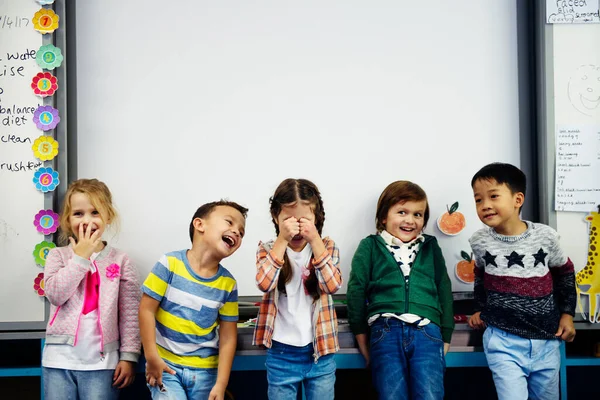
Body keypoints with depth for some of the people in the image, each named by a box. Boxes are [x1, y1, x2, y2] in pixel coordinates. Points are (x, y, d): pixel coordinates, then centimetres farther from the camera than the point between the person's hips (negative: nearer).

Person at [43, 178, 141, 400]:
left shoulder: (120, 260, 1)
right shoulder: (58, 255, 5)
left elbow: (129, 314, 0)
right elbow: (55, 294, -12)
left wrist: (128, 356, -4)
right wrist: (80, 256, -11)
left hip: (102, 361, -1)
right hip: (60, 358, 1)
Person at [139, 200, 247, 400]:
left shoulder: (228, 284, -3)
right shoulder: (170, 263, -11)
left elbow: (228, 337, -1)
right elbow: (147, 309, -8)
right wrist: (151, 357, -10)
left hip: (204, 370, 3)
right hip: (165, 364, -3)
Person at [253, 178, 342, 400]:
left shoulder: (326, 247, 0)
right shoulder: (268, 249, -2)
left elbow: (333, 285, -16)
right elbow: (264, 284, -20)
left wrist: (315, 241, -20)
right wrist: (282, 240, -22)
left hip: (320, 352, 1)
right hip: (281, 353, -1)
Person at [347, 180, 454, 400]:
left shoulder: (431, 246, 19)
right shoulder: (370, 246, 12)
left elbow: (444, 290, 20)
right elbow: (356, 291, 9)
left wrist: (445, 336, 14)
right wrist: (361, 335, 7)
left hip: (427, 331, 2)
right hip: (386, 330, -1)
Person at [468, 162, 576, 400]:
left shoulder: (545, 236, -8)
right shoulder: (480, 241, -6)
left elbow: (565, 272, 10)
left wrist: (567, 313, 9)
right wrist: (480, 309, 15)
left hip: (546, 339, 1)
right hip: (503, 340, -1)